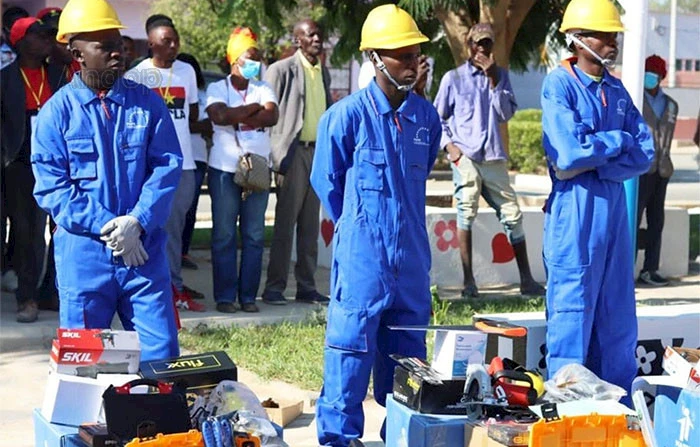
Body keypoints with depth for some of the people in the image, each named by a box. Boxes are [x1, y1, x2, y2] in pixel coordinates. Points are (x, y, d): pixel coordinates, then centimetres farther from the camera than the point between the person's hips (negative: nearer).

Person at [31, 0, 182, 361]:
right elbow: (51, 187, -6)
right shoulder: (57, 112, 0)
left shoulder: (147, 103, 6)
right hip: (83, 254, -1)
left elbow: (167, 166, 0)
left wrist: (137, 222, -14)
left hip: (144, 250, 1)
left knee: (160, 354, 1)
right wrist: (106, 226, -15)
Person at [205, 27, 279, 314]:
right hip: (224, 169, -2)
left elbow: (272, 117, -9)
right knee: (224, 234, -1)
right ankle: (225, 296, 4)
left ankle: (248, 295, 9)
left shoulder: (263, 89, 9)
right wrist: (255, 107, -8)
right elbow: (219, 115, -17)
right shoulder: (217, 89, 3)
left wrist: (236, 116, -12)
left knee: (254, 234, 3)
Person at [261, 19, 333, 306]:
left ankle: (306, 287, 14)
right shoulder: (282, 70, -5)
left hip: (318, 152, 6)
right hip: (293, 152, -6)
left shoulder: (323, 72, 15)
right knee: (285, 223, -4)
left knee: (311, 225, 9)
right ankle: (274, 287, 2)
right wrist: (277, 158, -13)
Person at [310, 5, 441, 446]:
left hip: (411, 258, 5)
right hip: (362, 257, -5)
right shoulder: (347, 115, -10)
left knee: (407, 353, 12)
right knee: (352, 347, -2)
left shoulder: (426, 116, 4)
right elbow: (326, 181, 2)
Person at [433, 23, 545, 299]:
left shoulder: (500, 76, 13)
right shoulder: (453, 78, 6)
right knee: (466, 213, -8)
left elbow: (506, 115, 3)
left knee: (512, 214, 2)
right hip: (464, 156, -3)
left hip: (494, 157, 3)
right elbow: (438, 117, 9)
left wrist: (493, 81, -4)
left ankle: (526, 280, 7)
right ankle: (469, 282, -4)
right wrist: (448, 144, -5)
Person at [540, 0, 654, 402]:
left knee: (618, 320, 10)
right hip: (575, 214, -6)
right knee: (572, 317, -2)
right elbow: (570, 151, -19)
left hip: (615, 211, 7)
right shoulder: (559, 85, -7)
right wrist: (619, 141, -5)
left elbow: (645, 154, 3)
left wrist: (594, 164, -12)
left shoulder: (617, 90, 12)